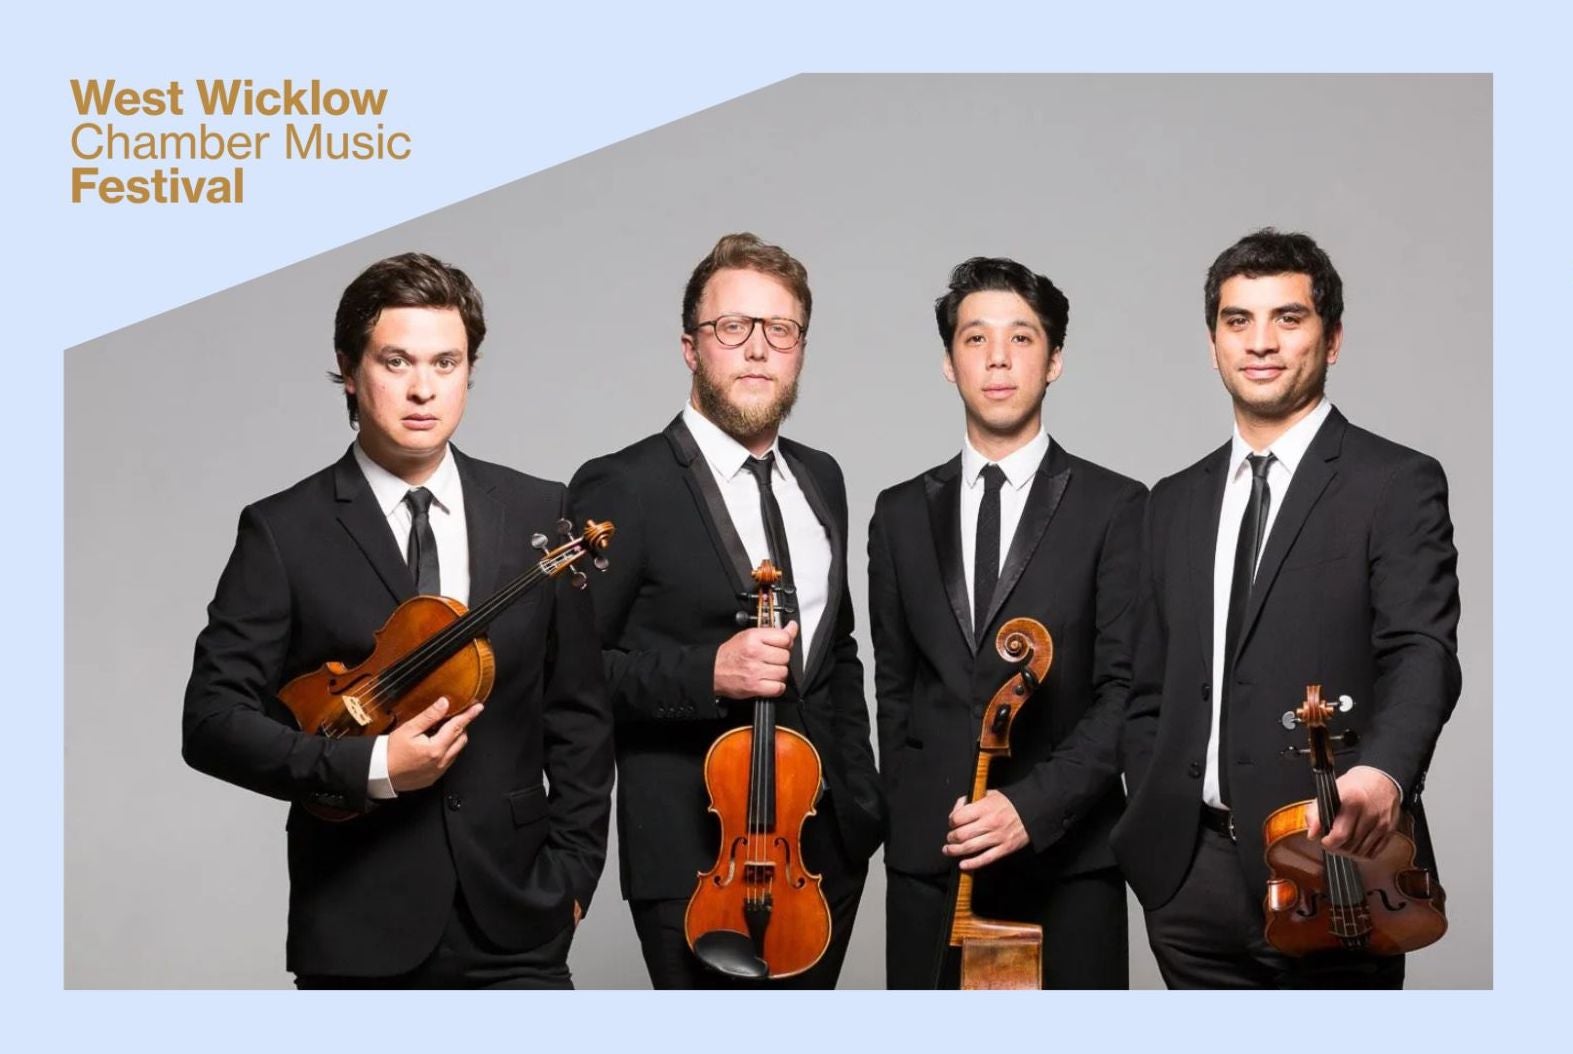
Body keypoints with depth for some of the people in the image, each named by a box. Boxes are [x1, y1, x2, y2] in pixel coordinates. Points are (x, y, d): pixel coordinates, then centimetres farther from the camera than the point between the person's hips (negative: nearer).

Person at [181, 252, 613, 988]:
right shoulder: (284, 532, -3)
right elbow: (212, 718, -5)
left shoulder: (538, 514, 5)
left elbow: (579, 713, 8)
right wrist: (369, 768, -16)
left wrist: (568, 873, 2)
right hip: (358, 933, -1)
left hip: (514, 924, 2)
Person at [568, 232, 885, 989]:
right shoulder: (622, 488, -10)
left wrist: (863, 797, 13)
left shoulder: (820, 480, 11)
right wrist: (706, 673, -25)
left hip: (829, 848, 6)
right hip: (696, 862, -6)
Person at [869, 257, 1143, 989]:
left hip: (1067, 859, -3)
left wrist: (1032, 805, -16)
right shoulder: (901, 515, 13)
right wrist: (913, 820, 6)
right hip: (927, 860, 3)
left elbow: (1127, 689, -6)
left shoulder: (1114, 508, 1)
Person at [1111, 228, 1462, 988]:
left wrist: (1384, 770, -33)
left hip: (1330, 860, -5)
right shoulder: (1175, 502, 15)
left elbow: (1422, 654, -15)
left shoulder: (1396, 485, -2)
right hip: (1189, 876, 5)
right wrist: (1150, 827, 7)